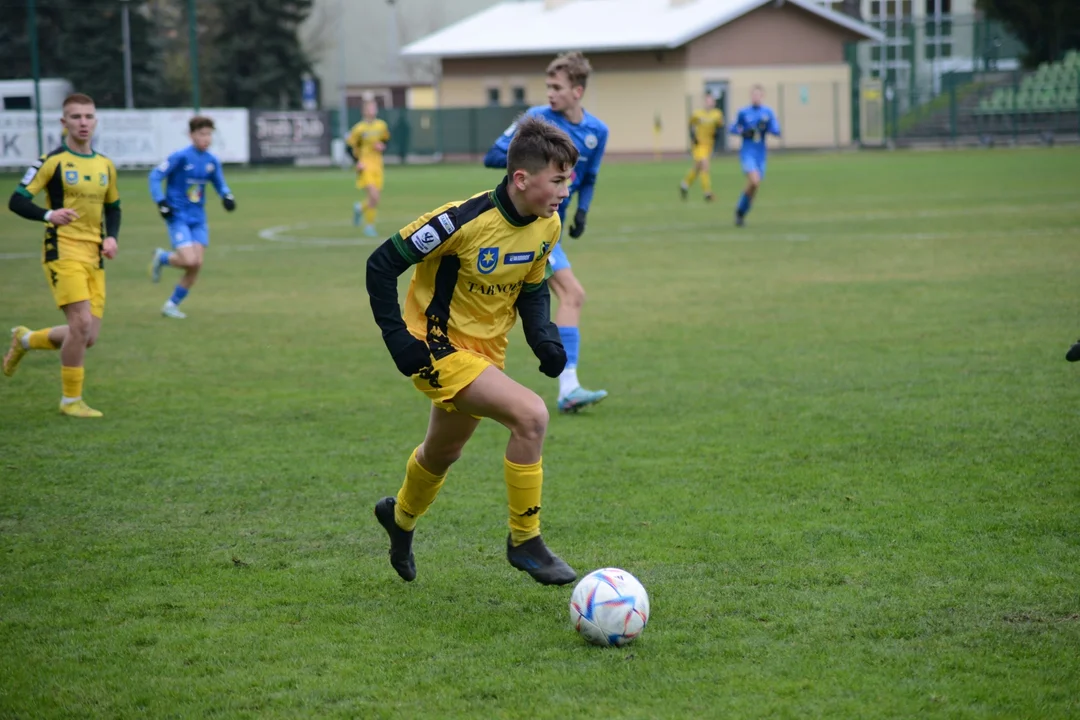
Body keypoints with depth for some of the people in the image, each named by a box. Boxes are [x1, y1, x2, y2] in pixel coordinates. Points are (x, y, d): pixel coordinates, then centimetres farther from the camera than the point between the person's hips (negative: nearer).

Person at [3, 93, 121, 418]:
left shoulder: (105, 165, 11)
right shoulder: (52, 161, -6)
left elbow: (113, 207, 24)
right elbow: (17, 201, -8)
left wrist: (111, 237, 4)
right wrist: (49, 215, -26)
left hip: (94, 256, 6)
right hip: (63, 252, -6)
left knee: (88, 336, 3)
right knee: (82, 323, -18)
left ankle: (25, 340, 30)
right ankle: (71, 400, -3)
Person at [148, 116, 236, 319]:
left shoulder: (212, 161, 4)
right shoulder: (181, 157, -12)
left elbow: (219, 183, 18)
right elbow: (155, 176, -8)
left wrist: (227, 196, -3)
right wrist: (161, 202, -17)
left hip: (198, 220, 6)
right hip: (178, 217, -6)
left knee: (197, 265, -1)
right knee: (189, 261, -18)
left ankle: (172, 304, 16)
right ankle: (161, 258, 15)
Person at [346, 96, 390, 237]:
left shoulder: (382, 126, 3)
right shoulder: (359, 128, -10)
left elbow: (386, 139, 19)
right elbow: (349, 146, -4)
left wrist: (382, 146, -4)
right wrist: (357, 161, -14)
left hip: (377, 165, 5)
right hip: (365, 166, -5)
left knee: (376, 197, 6)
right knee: (373, 195, -18)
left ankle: (360, 207, 40)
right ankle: (369, 225, -3)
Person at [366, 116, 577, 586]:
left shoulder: (548, 226, -6)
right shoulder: (464, 220, -27)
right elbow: (381, 265, -19)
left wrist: (543, 335, -7)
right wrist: (396, 336, -22)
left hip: (486, 351, 8)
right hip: (439, 349, -8)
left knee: (442, 454, 27)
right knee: (531, 415, -27)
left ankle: (401, 517, 58)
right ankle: (525, 541, -12)